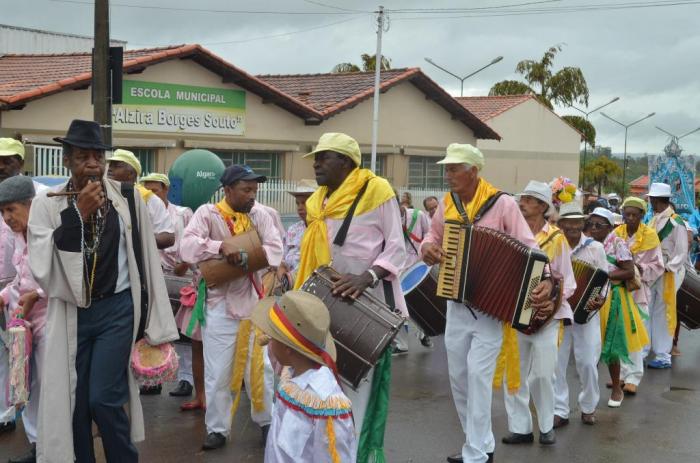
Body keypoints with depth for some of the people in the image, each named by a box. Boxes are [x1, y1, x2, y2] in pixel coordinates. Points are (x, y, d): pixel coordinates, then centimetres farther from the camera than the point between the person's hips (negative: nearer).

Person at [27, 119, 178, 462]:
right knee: (72, 402, 8)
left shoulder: (127, 198, -3)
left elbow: (147, 259, 3)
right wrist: (79, 213, -20)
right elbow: (41, 268, -14)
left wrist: (155, 323, 4)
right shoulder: (46, 205, -3)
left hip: (116, 309, -1)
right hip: (70, 314, 1)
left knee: (104, 398, -7)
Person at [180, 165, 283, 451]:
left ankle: (266, 421, 27)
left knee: (260, 366, 11)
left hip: (254, 301, 3)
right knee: (218, 372, 3)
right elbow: (186, 247, -19)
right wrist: (221, 247, -31)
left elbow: (275, 249, -3)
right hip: (220, 305, -3)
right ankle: (217, 429, 15)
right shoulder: (207, 213, -6)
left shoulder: (259, 215, 5)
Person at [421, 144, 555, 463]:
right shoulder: (446, 205, 2)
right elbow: (432, 238, 14)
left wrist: (546, 281, -31)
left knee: (478, 373, -12)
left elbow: (529, 248, -15)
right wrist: (427, 249, -10)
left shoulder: (502, 204, -13)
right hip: (456, 305, 6)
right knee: (458, 375, 11)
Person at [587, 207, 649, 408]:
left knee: (608, 344, 2)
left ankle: (617, 389, 17)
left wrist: (605, 275, -21)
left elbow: (630, 272, -14)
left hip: (611, 299, -5)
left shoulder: (617, 244, -10)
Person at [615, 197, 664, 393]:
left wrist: (638, 269, -18)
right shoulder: (616, 233, 3)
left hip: (638, 289, -3)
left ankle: (633, 377, -1)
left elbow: (657, 266, -3)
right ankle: (621, 373, 14)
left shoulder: (649, 234, -3)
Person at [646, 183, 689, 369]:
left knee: (662, 315, 0)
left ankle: (663, 356, 9)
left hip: (667, 273, -7)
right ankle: (641, 351, 15)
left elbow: (682, 253, -12)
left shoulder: (676, 223, -12)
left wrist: (666, 268, -19)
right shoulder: (654, 220, 9)